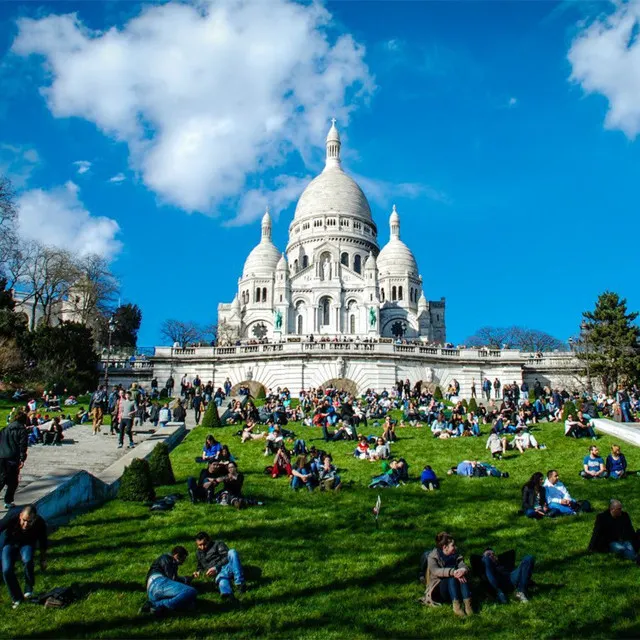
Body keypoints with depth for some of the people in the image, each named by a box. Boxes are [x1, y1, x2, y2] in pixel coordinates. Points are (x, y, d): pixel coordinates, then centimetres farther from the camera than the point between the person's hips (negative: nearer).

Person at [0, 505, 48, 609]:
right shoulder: (11, 520, -38)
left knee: (27, 560, -30)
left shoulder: (40, 524, -31)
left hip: (27, 543, 0)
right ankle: (17, 598, 5)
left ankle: (29, 587, -4)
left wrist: (43, 559, 0)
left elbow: (43, 542, -12)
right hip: (10, 543, 0)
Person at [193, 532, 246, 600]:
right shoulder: (199, 554, 29)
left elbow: (227, 557, 0)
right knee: (222, 581, -38)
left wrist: (216, 568, -12)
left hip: (228, 566, -1)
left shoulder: (218, 544, 14)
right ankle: (228, 594, -74)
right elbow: (200, 567, 39)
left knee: (232, 552, -34)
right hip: (219, 573, 1)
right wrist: (198, 572, 15)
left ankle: (240, 583, -42)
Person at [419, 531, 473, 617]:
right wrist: (452, 572, -44)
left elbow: (463, 565, -9)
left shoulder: (455, 554, 10)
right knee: (452, 576, -33)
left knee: (461, 575, -28)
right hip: (439, 588, -4)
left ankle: (468, 603, -38)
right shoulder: (432, 556, -5)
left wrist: (464, 570, -36)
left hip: (455, 587, 4)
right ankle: (456, 605, -40)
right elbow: (435, 571, -26)